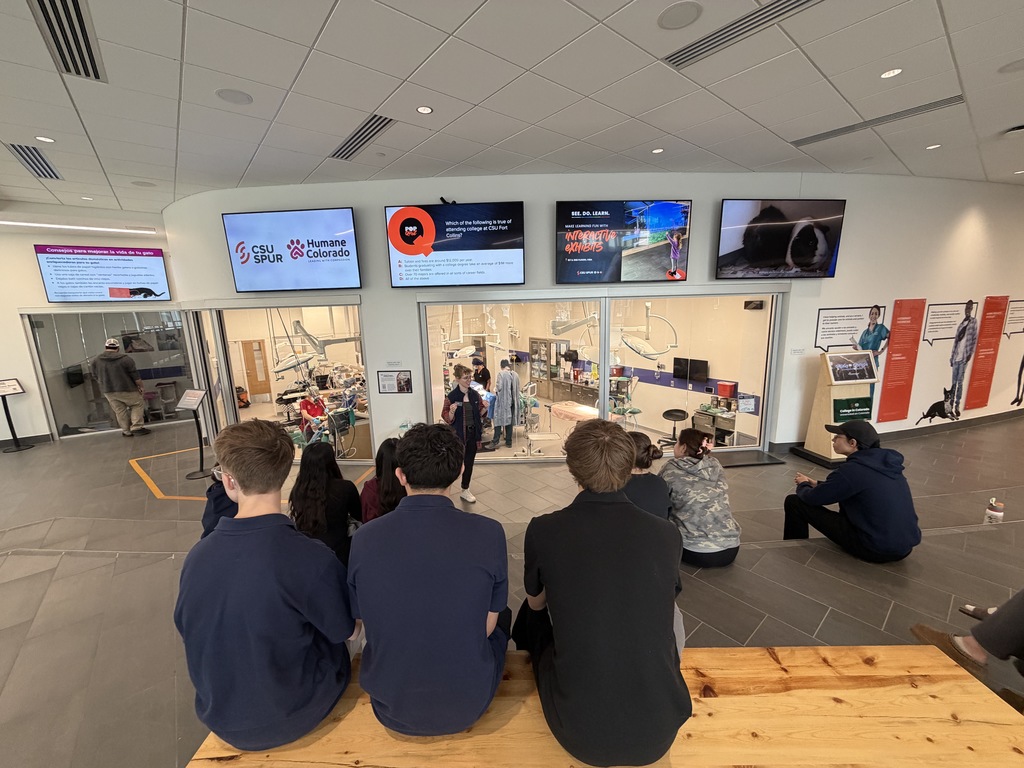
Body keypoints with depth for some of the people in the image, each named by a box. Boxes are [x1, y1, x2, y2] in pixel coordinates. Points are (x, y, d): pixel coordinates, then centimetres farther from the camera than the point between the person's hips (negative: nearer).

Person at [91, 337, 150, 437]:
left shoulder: (95, 360, 1)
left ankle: (127, 431, 19)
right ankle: (136, 427, 1)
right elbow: (136, 377, -10)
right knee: (138, 404, 11)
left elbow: (96, 378, 10)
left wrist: (105, 386, 24)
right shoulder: (125, 359, -12)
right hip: (126, 390, -4)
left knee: (119, 411, 13)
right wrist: (140, 386, 6)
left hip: (108, 391, 4)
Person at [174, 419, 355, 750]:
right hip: (291, 717, -4)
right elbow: (343, 630, -15)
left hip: (221, 718, 4)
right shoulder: (312, 558, -32)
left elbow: (186, 628, 2)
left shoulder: (197, 556, -17)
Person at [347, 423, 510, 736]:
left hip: (391, 709, 2)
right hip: (467, 706, -1)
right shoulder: (489, 533, -23)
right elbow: (486, 627, -9)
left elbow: (366, 623, -2)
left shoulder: (363, 539, -18)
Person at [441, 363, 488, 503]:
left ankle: (465, 490, 28)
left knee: (469, 462, 12)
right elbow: (447, 419, -9)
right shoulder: (452, 396, -11)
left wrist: (484, 408, -8)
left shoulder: (475, 394, 3)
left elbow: (480, 414, 12)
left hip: (473, 433, 5)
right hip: (459, 434, -4)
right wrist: (452, 411, -29)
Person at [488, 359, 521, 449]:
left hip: (502, 400, -5)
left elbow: (499, 387, -15)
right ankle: (509, 442, 15)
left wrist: (495, 387, 6)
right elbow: (518, 388, 9)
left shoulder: (501, 373, -11)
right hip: (512, 401, 5)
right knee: (510, 420, 11)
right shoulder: (515, 374, 4)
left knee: (498, 420, 3)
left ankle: (495, 442, 2)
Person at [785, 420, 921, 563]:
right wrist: (817, 484, 20)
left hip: (875, 548, -8)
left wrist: (803, 485, 11)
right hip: (905, 547, 9)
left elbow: (812, 498, -11)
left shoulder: (853, 469, -20)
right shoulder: (884, 462, 6)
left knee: (794, 501, -5)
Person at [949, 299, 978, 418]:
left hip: (964, 357, -4)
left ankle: (957, 406, 3)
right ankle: (951, 405, 10)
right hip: (956, 357, 4)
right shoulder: (960, 325, 13)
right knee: (954, 382, 6)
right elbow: (955, 342, 14)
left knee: (960, 382, -2)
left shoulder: (974, 321, 1)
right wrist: (951, 357, 10)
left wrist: (970, 354, -12)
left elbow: (975, 339, -4)